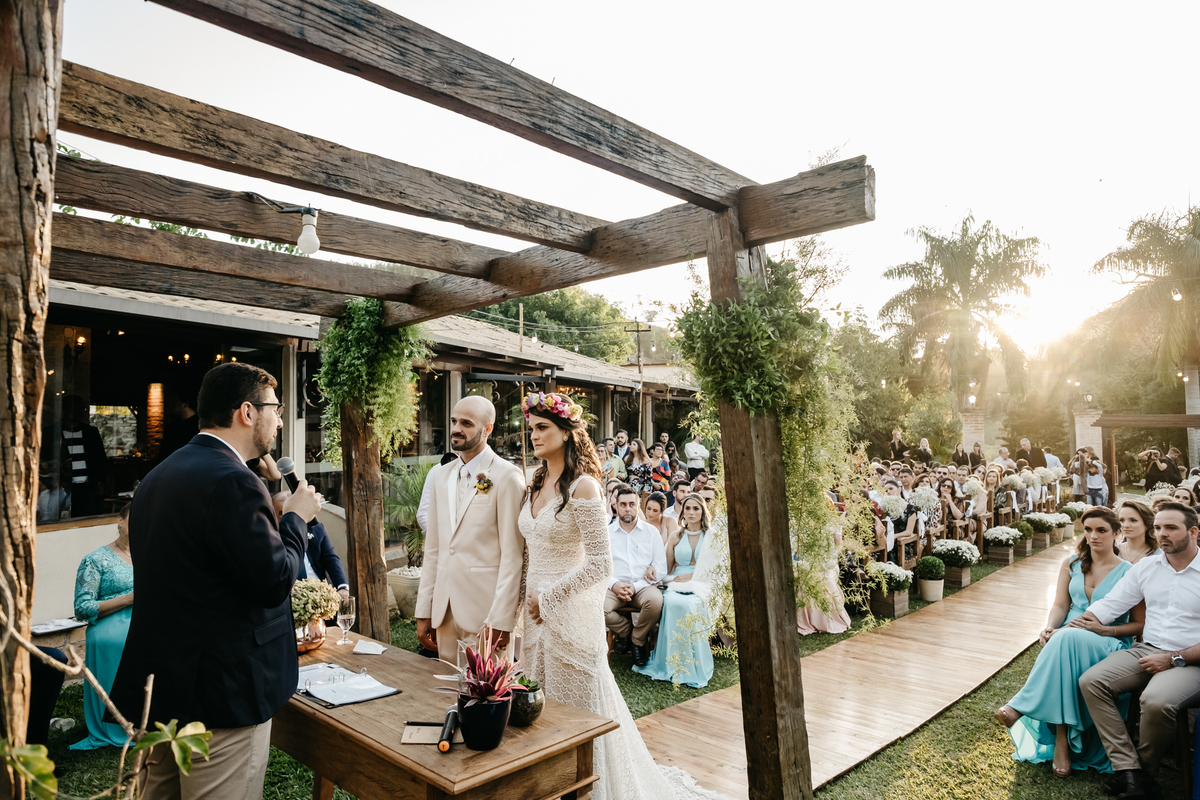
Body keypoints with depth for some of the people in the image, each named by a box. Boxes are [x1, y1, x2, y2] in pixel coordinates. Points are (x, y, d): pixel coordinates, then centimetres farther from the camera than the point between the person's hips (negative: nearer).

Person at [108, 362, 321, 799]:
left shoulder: (157, 476, 8)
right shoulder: (232, 483, -23)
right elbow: (275, 579, -22)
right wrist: (296, 517, -8)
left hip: (157, 681, 10)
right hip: (222, 691, -10)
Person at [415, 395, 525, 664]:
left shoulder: (507, 477, -10)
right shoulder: (444, 475, 11)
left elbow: (513, 555, -13)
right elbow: (433, 548, 14)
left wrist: (501, 621, -16)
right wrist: (423, 611, 11)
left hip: (485, 611, -6)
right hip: (445, 609, 6)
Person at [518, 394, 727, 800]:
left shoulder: (582, 486, -16)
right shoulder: (537, 485, 7)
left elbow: (600, 565, -18)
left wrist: (548, 597, -13)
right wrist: (531, 598, 7)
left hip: (571, 612, -7)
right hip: (538, 611, 7)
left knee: (575, 707, 6)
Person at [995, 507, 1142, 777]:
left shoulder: (1128, 572, 1)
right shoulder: (1072, 563, 12)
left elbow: (1140, 624, 1)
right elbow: (1060, 606, 9)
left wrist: (1103, 630, -15)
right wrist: (1050, 628, -12)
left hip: (1108, 644, -3)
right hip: (1069, 639, 3)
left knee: (1068, 638, -39)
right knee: (1061, 639, -37)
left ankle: (1021, 706, -33)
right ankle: (1061, 740, -32)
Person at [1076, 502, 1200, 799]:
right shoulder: (1146, 566, 8)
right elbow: (1108, 606, 6)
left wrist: (1173, 660, -15)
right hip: (1146, 651, 5)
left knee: (1156, 700, -33)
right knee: (1091, 681, -18)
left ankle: (1146, 771, -6)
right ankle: (1128, 769, -15)